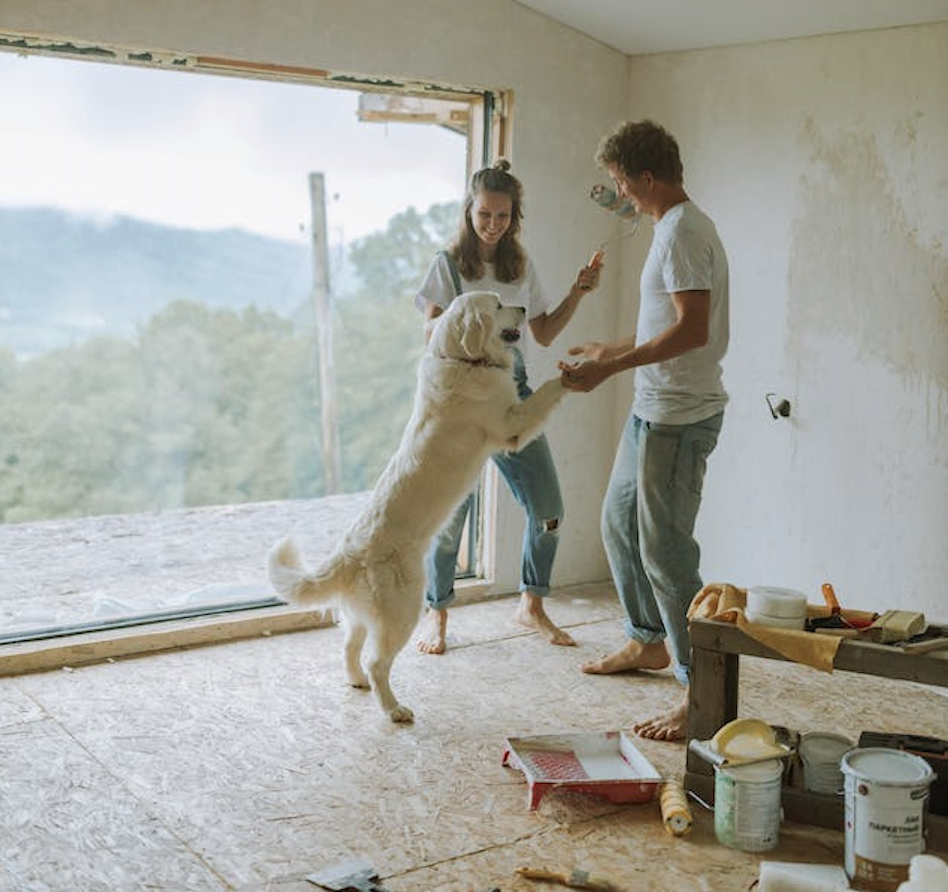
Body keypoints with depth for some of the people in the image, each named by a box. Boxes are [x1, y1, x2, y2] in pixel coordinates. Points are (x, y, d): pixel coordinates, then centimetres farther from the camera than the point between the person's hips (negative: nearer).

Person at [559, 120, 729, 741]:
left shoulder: (682, 232, -17)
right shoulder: (675, 227, 15)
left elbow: (693, 330, -26)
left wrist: (609, 369, -24)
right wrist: (611, 350, 30)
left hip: (680, 416, -11)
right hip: (654, 410, 11)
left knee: (665, 547, -9)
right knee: (620, 522, 21)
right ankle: (649, 641, 37)